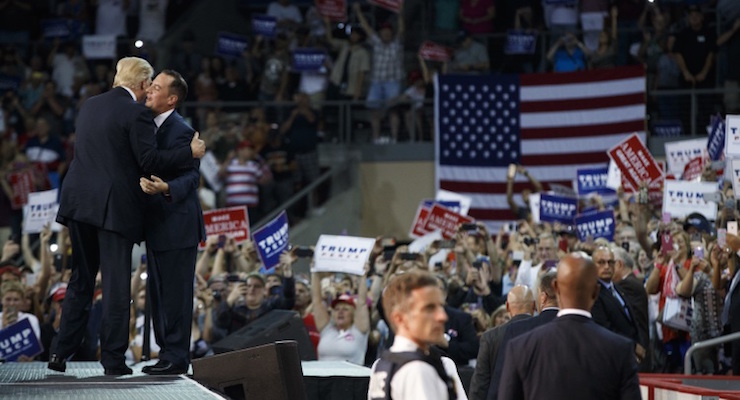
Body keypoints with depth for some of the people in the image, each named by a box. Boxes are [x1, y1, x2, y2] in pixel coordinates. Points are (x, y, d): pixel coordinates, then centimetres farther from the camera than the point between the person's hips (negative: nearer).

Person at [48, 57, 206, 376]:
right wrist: (190, 152, -3)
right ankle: (113, 359, 2)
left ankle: (60, 352, 13)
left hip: (79, 202, 6)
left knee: (80, 281, 15)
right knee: (116, 284, 0)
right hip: (114, 206, -6)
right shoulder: (137, 114, -10)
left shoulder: (89, 106, 12)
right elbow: (149, 161, -13)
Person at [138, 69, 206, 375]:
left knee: (174, 293, -6)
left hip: (177, 225, -10)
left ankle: (176, 358, -2)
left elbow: (191, 176, -17)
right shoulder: (150, 126, 14)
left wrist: (166, 188, -33)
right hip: (157, 225, 10)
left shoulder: (181, 131, -15)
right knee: (158, 293, 14)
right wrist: (143, 181, 4)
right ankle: (167, 353, 21)